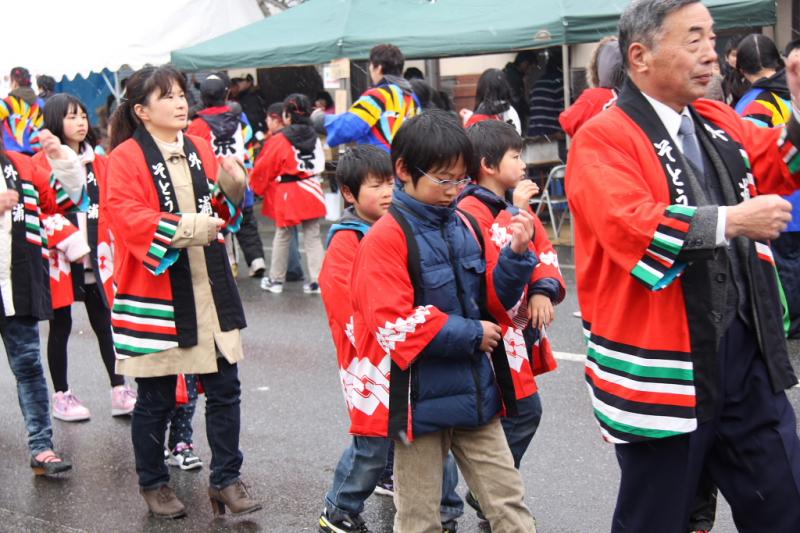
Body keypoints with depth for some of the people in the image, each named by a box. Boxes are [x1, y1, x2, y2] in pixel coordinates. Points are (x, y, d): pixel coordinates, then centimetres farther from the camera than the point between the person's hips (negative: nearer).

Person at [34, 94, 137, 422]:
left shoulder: (99, 162, 9)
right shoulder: (41, 164, -6)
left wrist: (108, 246, -2)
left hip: (96, 259, 4)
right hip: (59, 260, -4)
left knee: (104, 324, 7)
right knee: (61, 325, 8)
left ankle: (120, 392, 14)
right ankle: (61, 396, 19)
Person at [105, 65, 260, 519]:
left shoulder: (201, 150, 11)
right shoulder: (125, 158, -7)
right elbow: (128, 218, -18)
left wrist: (231, 191, -4)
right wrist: (185, 226, -27)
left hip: (210, 289, 5)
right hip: (155, 293, -5)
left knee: (225, 388, 7)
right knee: (156, 397, 7)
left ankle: (226, 479, 20)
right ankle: (153, 483, 25)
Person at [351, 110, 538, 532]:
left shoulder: (466, 226, 4)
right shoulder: (386, 239, -13)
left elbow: (496, 302, 9)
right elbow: (395, 325, -19)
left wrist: (516, 255, -10)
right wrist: (471, 335, -13)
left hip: (475, 393, 5)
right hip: (419, 401, -5)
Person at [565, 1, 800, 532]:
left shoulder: (720, 122, 10)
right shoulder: (603, 138, -12)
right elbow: (629, 227, -27)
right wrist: (732, 221, -24)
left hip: (746, 354, 7)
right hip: (663, 367, -6)